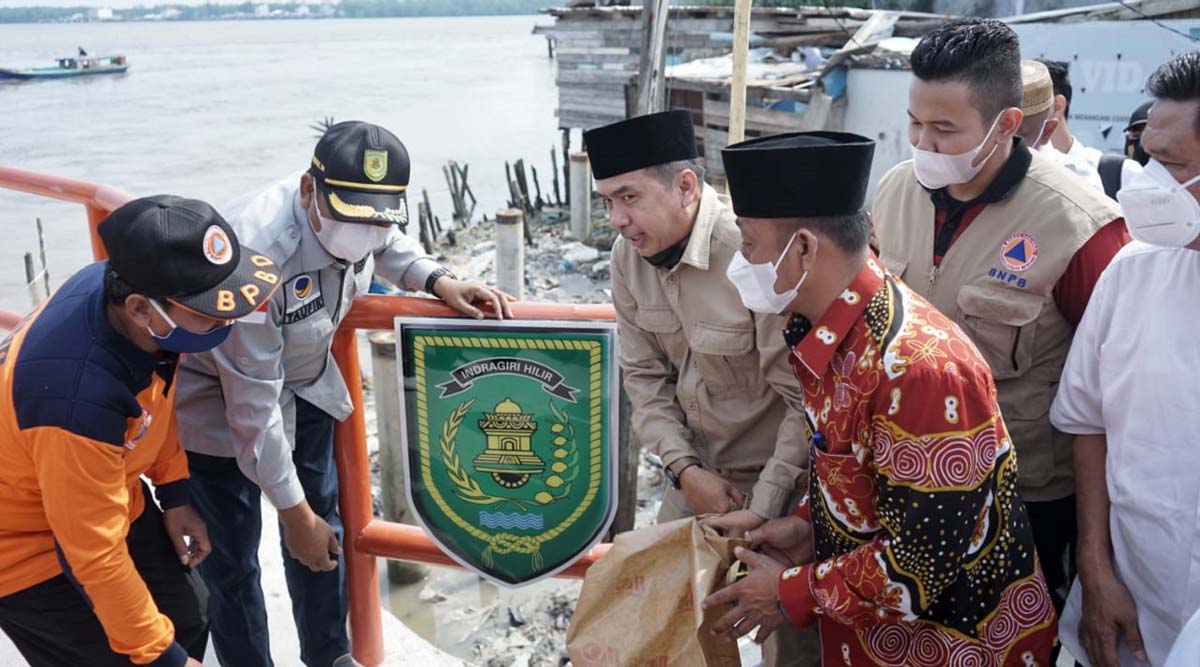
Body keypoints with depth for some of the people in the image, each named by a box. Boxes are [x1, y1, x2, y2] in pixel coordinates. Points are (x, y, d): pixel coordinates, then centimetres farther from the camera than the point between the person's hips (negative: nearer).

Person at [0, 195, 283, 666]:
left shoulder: (123, 283, -20)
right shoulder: (81, 399, -41)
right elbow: (96, 555, -29)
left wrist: (175, 493, 5)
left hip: (108, 498, 7)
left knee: (187, 617, 16)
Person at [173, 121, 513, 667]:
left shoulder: (351, 214, -21)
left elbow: (389, 245, 8)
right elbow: (254, 406, -31)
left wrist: (440, 281, -12)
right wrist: (293, 512, -22)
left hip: (304, 382, 7)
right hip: (219, 401, -6)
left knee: (323, 527, 17)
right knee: (232, 557, 2)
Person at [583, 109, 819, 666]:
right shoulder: (630, 255, -6)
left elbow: (808, 400, -22)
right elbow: (645, 374, 2)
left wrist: (765, 508, -20)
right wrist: (684, 469, -9)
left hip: (781, 474, -6)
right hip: (697, 470, 6)